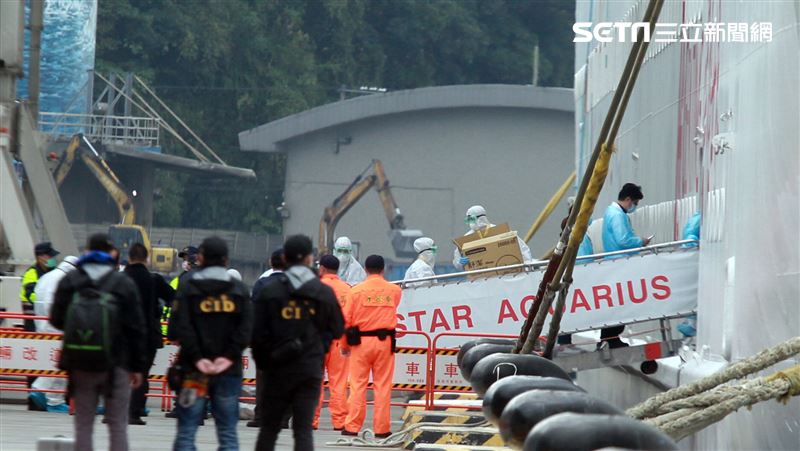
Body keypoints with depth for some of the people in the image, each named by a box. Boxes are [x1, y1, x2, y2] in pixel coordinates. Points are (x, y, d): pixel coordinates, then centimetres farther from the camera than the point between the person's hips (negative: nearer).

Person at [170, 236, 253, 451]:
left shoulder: (187, 286, -1)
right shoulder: (239, 289, 6)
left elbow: (181, 326, -10)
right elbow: (245, 328, -3)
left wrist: (197, 358, -9)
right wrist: (229, 357, -6)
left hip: (194, 369, -2)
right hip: (229, 369, 2)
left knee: (186, 432, 1)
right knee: (228, 433, 5)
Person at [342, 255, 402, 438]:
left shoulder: (357, 290, -3)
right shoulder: (394, 290, 1)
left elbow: (347, 319, -3)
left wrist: (345, 343, 9)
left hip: (361, 341, -1)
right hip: (385, 341, 1)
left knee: (358, 385, 2)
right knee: (383, 385, 4)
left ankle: (352, 427, 1)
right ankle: (382, 428, 4)